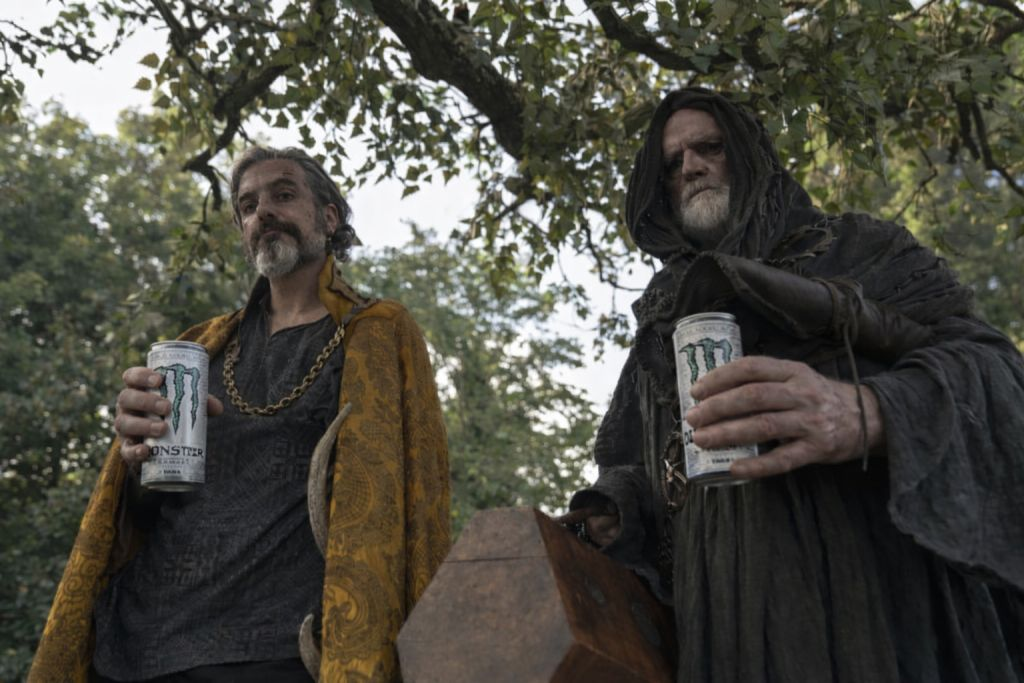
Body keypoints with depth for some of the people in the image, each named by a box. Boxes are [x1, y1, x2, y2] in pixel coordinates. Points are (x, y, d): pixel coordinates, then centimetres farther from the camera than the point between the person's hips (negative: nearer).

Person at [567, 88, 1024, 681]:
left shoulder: (857, 249, 11)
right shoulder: (664, 321, 23)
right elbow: (636, 471, 23)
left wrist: (872, 414, -25)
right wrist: (612, 513, -1)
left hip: (882, 586, -3)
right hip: (732, 615, 4)